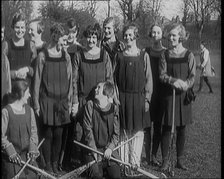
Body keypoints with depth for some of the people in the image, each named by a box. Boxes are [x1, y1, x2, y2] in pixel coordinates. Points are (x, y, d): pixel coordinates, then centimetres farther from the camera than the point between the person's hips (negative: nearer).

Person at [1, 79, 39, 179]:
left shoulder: (29, 110, 5)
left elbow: (33, 132, 7)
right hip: (11, 156, -4)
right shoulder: (6, 112, -12)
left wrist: (33, 148, -6)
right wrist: (11, 152, -16)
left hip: (27, 153, 5)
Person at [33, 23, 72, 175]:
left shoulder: (66, 56, 7)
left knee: (58, 134, 6)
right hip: (47, 99, -2)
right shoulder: (43, 55, -2)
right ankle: (48, 165, 15)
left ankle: (55, 164, 18)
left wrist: (70, 102, 7)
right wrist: (36, 103, -4)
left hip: (62, 100, 3)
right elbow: (37, 80, -1)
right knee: (48, 134, 2)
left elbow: (70, 80, 10)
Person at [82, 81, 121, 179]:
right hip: (93, 148, -2)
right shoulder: (90, 105, -3)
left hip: (109, 149, 2)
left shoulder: (113, 109, 2)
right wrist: (94, 150, -13)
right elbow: (88, 130, -7)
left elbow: (116, 133, 1)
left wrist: (110, 148, -15)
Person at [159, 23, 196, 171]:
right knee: (166, 128, 1)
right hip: (168, 95, 0)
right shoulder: (165, 55, 3)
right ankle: (165, 160, 10)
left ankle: (180, 160, 19)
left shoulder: (189, 56, 1)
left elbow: (192, 77, -2)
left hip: (183, 96, 0)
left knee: (181, 129, 7)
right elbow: (162, 75, -3)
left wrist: (185, 84, -23)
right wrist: (174, 80, -22)